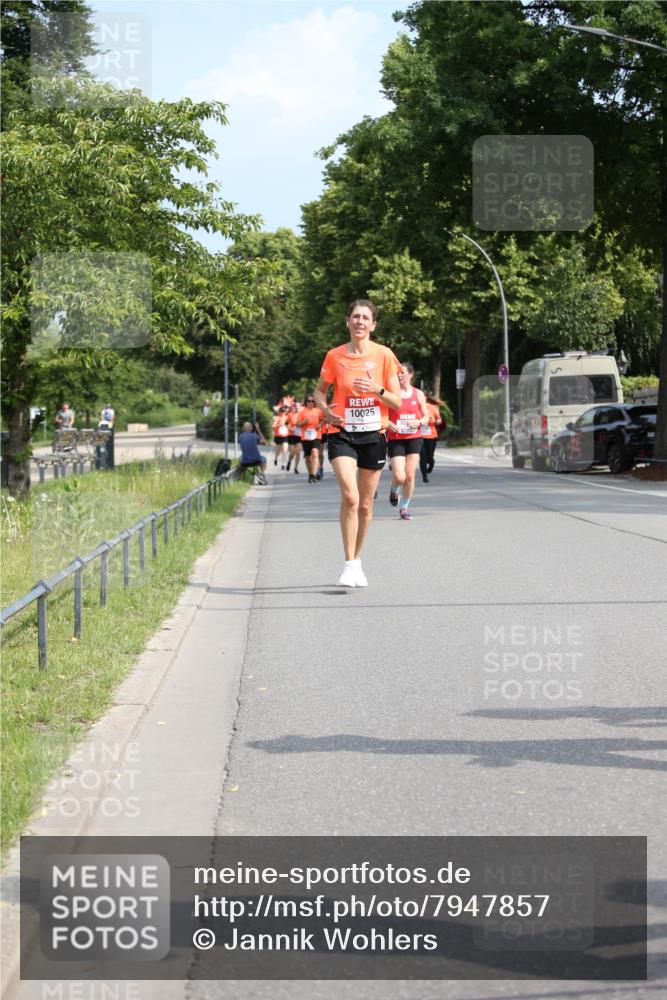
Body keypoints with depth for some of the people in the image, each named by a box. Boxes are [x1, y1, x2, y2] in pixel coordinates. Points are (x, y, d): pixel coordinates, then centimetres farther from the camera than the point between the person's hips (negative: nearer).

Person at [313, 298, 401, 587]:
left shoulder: (384, 355, -1)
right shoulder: (335, 356, 0)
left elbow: (397, 401, 0)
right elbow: (320, 390, 13)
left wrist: (377, 390, -19)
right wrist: (324, 408, -7)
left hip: (373, 434, 1)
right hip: (342, 433, -1)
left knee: (365, 504, 9)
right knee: (350, 497, -19)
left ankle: (357, 560, 27)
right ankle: (349, 564, -13)